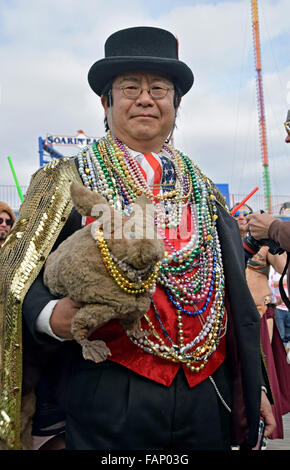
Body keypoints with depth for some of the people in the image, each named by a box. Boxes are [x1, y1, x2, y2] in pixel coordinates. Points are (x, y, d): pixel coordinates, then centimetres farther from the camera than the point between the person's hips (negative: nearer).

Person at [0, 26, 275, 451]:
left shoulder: (203, 192, 10)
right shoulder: (67, 182, 0)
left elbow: (236, 296, 11)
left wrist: (256, 385, 10)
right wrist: (50, 317, -25)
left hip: (208, 396, 4)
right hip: (109, 396, -3)